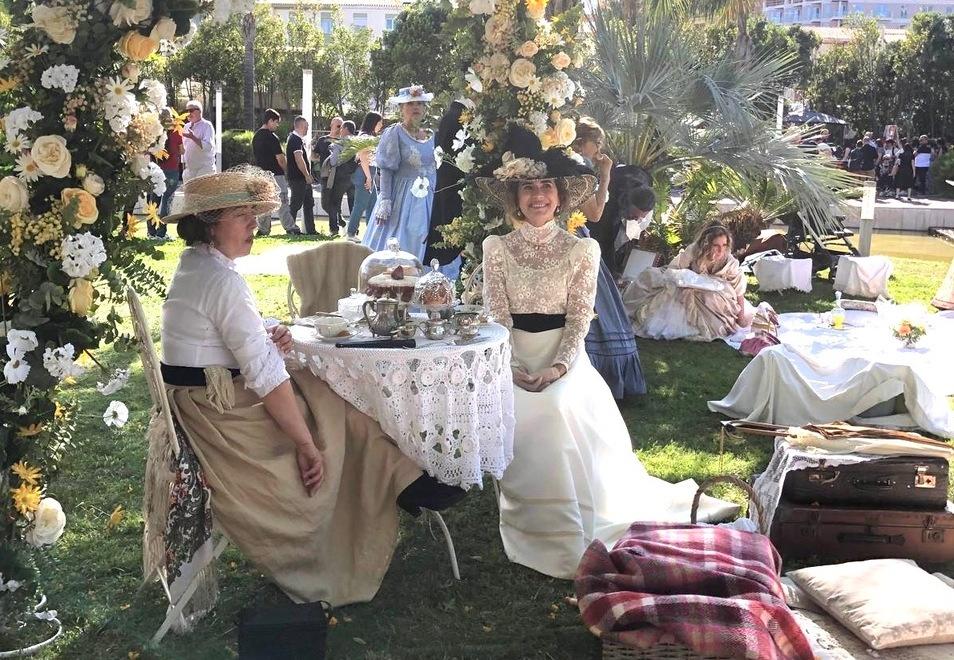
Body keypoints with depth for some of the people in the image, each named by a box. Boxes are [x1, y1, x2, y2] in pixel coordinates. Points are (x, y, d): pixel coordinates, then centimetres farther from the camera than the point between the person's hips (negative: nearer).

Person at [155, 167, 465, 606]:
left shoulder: (193, 266, 8)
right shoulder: (221, 279, -24)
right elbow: (264, 374, -26)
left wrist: (265, 337, -1)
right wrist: (307, 444, -21)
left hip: (203, 400, 10)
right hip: (226, 410, -10)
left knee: (326, 391, 11)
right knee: (344, 412, 2)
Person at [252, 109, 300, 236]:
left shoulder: (256, 136, 11)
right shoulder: (271, 137, -14)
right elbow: (280, 158, -14)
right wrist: (286, 170, 1)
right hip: (275, 173, -8)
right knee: (282, 202, -5)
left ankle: (263, 229, 9)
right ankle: (291, 228, -4)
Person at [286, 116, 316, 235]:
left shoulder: (297, 139, 18)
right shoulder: (296, 139, -15)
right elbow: (298, 159, -23)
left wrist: (308, 175, 20)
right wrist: (307, 175, -21)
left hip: (303, 178, 10)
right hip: (298, 178, -10)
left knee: (309, 203, 10)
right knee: (296, 204, -4)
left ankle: (311, 230, 13)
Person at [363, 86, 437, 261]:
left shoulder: (431, 136, 13)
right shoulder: (394, 133, -3)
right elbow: (386, 169, -8)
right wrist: (385, 202, -17)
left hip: (429, 201, 5)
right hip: (402, 198, -5)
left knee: (420, 245, 3)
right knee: (395, 247, -7)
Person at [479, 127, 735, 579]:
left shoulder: (581, 250, 4)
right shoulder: (497, 248, 6)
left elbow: (580, 318, -2)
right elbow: (497, 316, 0)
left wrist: (557, 367, -18)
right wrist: (513, 368, -15)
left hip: (563, 358, -1)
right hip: (513, 361, 1)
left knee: (559, 409, -28)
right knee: (522, 419, -25)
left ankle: (572, 533, -14)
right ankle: (539, 525, -9)